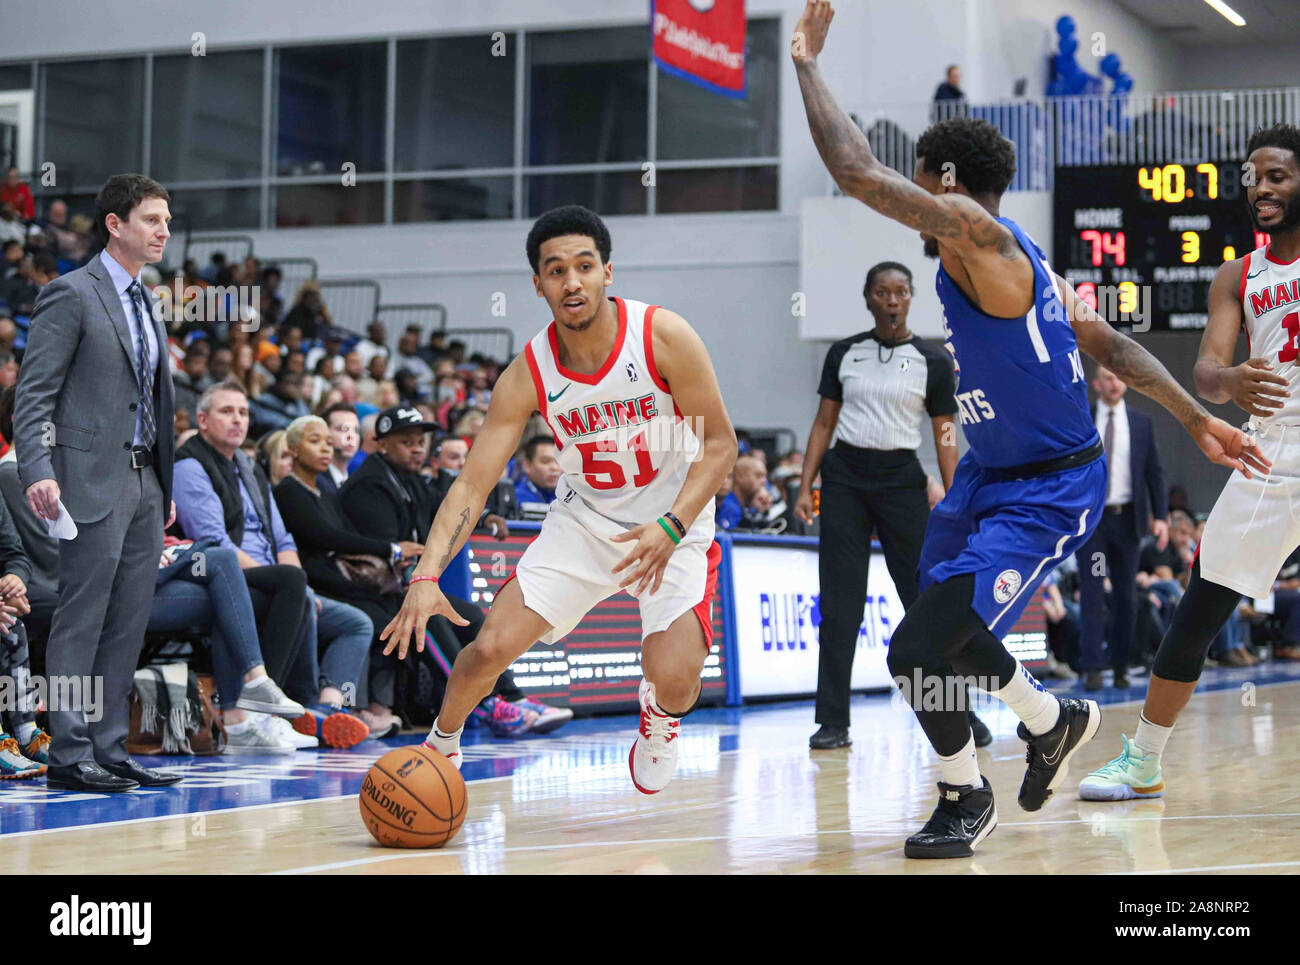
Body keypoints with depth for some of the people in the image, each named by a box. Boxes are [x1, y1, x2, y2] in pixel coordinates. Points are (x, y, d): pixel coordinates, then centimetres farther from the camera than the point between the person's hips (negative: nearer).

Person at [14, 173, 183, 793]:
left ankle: (108, 750, 14)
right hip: (93, 479, -8)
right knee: (82, 621, -5)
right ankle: (69, 757, 0)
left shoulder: (143, 302, 18)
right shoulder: (72, 294, -6)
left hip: (143, 480, 8)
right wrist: (38, 473, -21)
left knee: (128, 625, 8)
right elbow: (33, 394, -10)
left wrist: (164, 485, 16)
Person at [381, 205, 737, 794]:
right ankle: (440, 744, 22)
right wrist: (426, 577, -28)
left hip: (674, 527, -2)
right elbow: (473, 484, -14)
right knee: (491, 647, -9)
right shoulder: (528, 375, -15)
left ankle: (658, 716, 18)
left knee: (674, 680, -21)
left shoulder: (663, 336, -21)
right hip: (583, 520, 2)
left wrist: (670, 528, -28)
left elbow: (719, 443, -14)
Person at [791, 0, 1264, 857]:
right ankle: (1052, 720, 42)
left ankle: (966, 798, 10)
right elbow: (1111, 345, 11)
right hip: (992, 474, 10)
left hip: (1047, 494, -10)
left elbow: (857, 172, -27)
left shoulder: (980, 236, -21)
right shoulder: (1013, 259, 9)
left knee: (919, 649, -15)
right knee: (941, 623, 19)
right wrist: (1199, 421, 14)